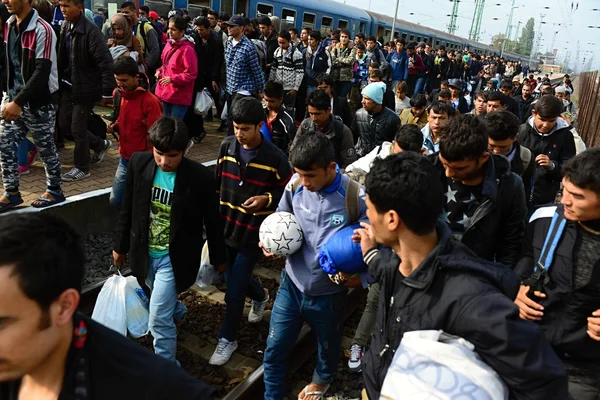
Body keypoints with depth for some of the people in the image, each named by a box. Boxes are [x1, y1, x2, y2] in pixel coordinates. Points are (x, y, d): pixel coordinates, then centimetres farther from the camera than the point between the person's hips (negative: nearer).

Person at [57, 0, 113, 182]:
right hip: (68, 85, 8)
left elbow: (106, 63, -22)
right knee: (64, 124, 14)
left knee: (77, 128, 1)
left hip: (85, 88, -8)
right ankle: (100, 144, 32)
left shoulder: (90, 31, -20)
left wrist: (107, 92, -23)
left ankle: (81, 167, 20)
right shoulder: (65, 27, 5)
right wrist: (60, 80, 14)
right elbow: (62, 56, 15)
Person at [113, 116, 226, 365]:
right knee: (163, 302, 28)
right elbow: (128, 208, 2)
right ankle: (177, 312, 62)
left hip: (174, 258, -5)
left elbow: (212, 221, -9)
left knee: (159, 317, -6)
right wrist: (120, 245, 10)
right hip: (145, 253, 5)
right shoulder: (139, 163, -12)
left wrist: (218, 258, 2)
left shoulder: (199, 177, -22)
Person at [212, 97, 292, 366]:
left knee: (234, 291, 0)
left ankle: (227, 339, 23)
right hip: (226, 227, 5)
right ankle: (260, 296, 54)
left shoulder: (274, 158, -15)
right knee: (234, 278, 21)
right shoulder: (227, 146, -2)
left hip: (252, 233, -5)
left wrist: (266, 199, -24)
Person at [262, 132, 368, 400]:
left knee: (328, 345, 26)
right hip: (292, 283, 2)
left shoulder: (356, 197, -24)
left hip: (328, 292, -2)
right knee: (274, 349, 11)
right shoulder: (295, 185, -12)